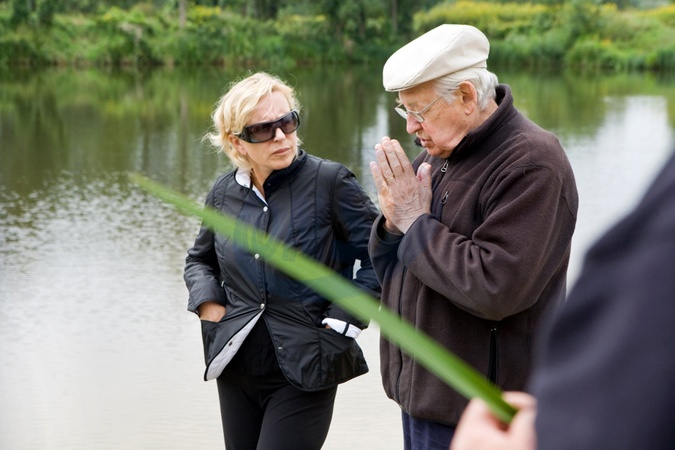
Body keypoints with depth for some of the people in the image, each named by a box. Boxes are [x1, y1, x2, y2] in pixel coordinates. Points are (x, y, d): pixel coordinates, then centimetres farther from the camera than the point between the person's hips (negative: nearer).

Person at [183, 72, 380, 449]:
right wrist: (208, 302, 4)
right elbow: (200, 259, 23)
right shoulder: (225, 192, 5)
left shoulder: (330, 181, -9)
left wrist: (341, 324, -12)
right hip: (237, 369, 5)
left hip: (306, 371, -5)